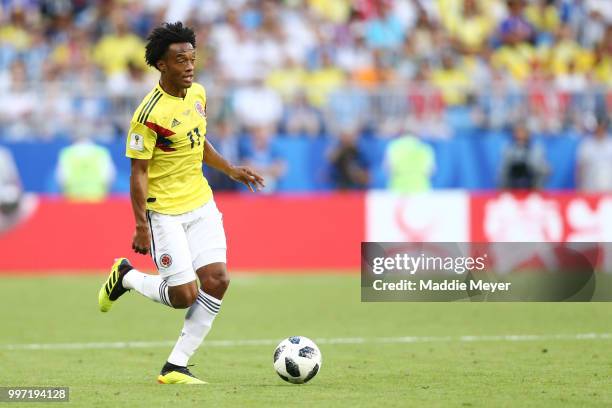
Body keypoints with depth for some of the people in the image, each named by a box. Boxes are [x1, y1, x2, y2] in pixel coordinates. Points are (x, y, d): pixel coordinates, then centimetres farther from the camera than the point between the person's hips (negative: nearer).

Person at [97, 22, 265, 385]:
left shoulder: (197, 94, 4)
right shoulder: (150, 114, -20)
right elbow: (138, 172, -16)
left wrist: (232, 170, 19)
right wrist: (142, 226, -19)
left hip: (201, 204, 7)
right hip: (165, 211, -7)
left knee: (217, 280, -7)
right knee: (184, 295, -8)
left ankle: (176, 366, 3)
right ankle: (125, 277, 23)